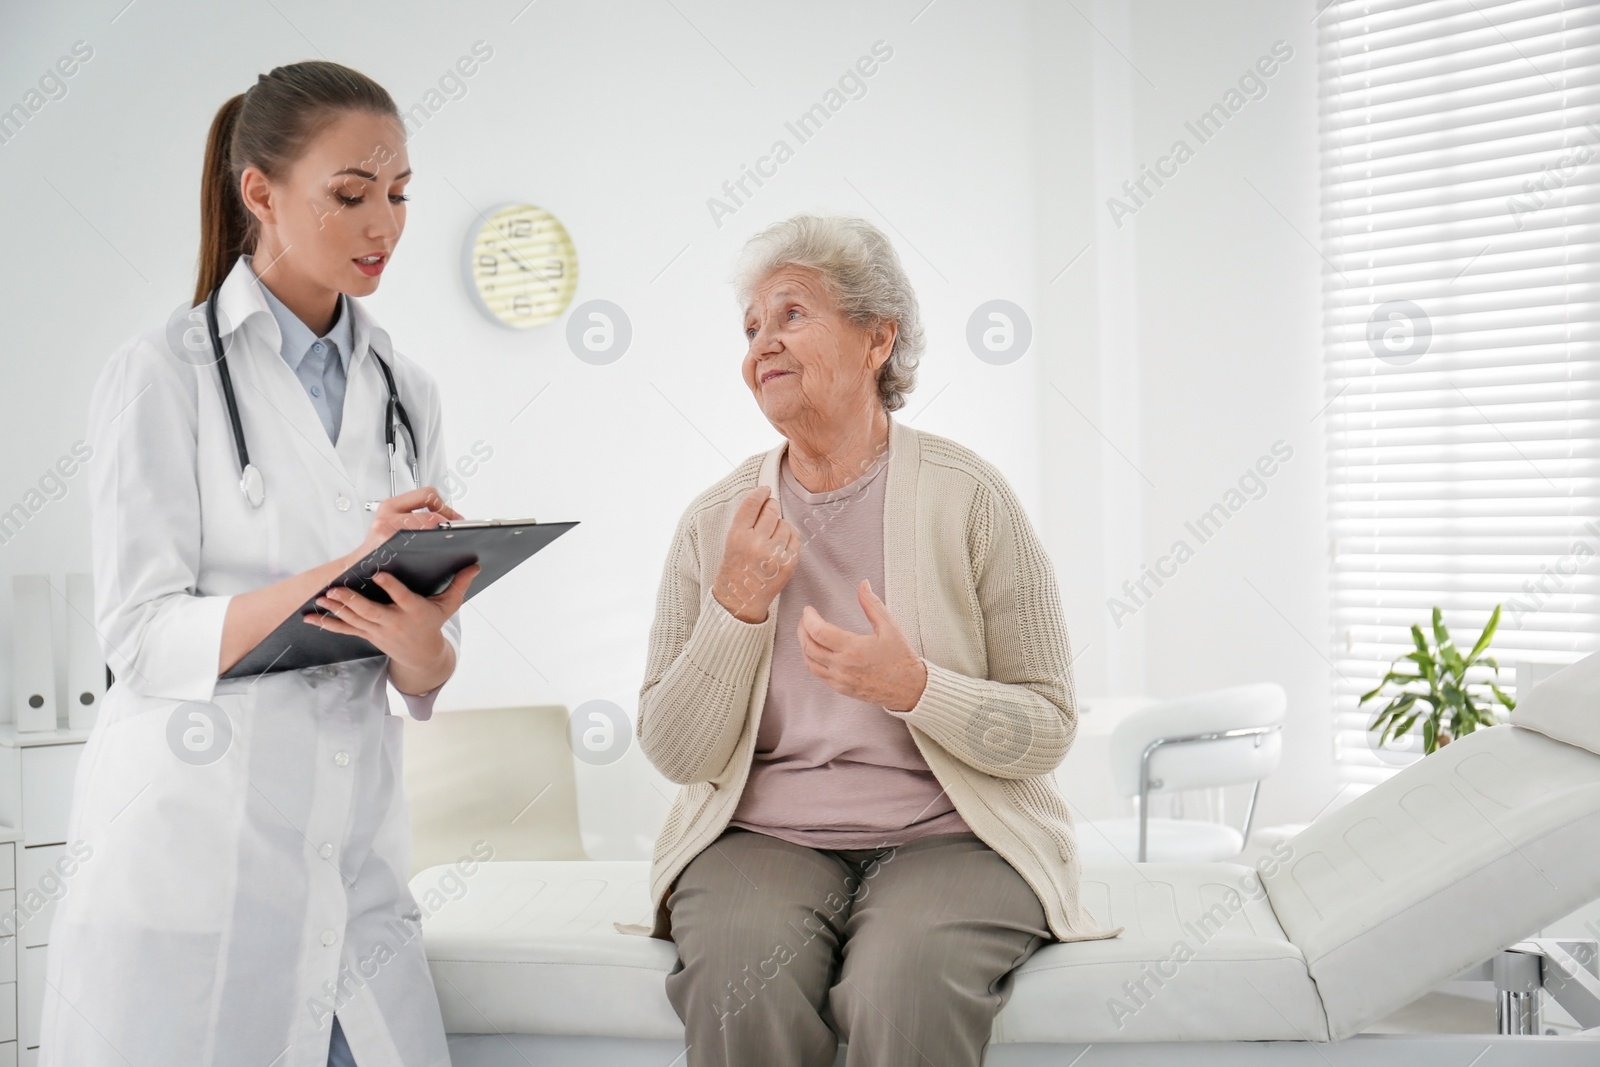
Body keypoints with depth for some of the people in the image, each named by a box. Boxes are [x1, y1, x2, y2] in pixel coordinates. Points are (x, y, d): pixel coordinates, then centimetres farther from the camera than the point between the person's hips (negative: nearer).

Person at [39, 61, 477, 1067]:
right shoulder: (167, 371, -5)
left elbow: (429, 681, 9)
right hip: (194, 859, -4)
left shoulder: (406, 391, 9)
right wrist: (340, 572, -25)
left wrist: (422, 645, -15)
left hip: (355, 865, 4)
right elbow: (144, 637, -12)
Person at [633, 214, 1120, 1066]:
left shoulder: (968, 498, -1)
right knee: (741, 987, -30)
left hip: (947, 837, -1)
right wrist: (736, 607, -11)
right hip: (762, 837, 2)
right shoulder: (716, 523, 5)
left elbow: (1048, 728, -1)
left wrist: (913, 687, -19)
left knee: (905, 988, -32)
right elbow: (674, 754, 2)